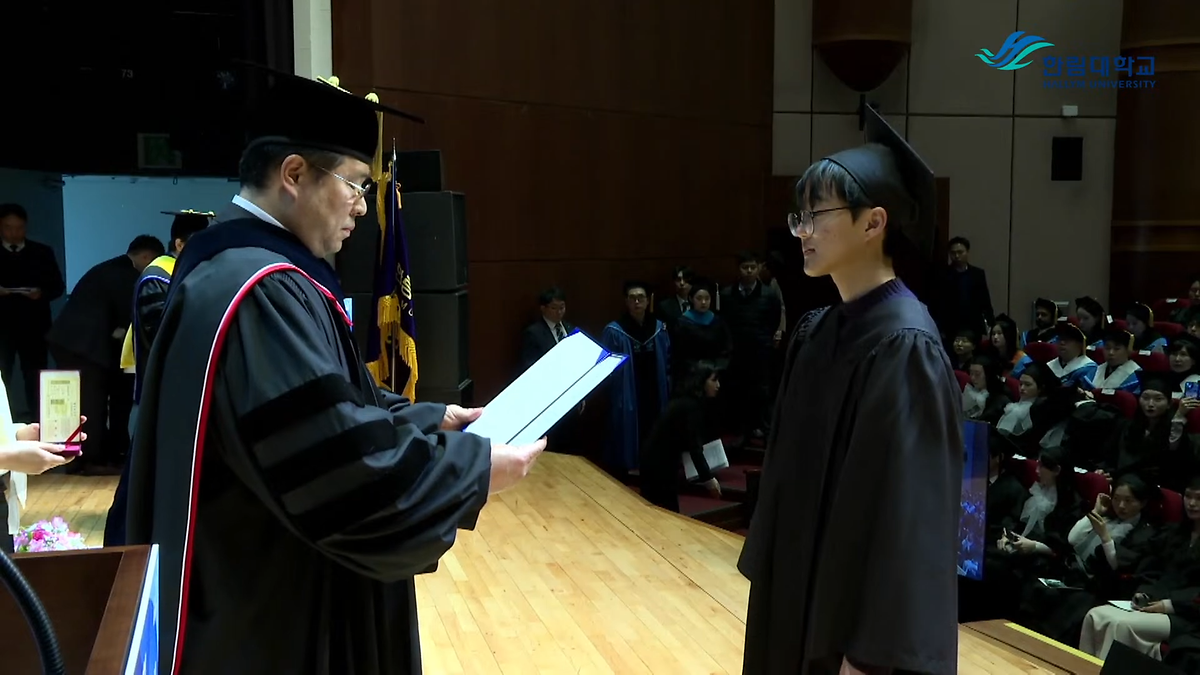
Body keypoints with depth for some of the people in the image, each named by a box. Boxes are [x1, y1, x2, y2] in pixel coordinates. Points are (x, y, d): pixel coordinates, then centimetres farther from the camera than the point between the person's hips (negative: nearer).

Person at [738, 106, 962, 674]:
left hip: (859, 609, -8)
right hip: (801, 589, 8)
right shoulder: (815, 333, 5)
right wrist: (773, 575, 15)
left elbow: (908, 512, -22)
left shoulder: (905, 346, -20)